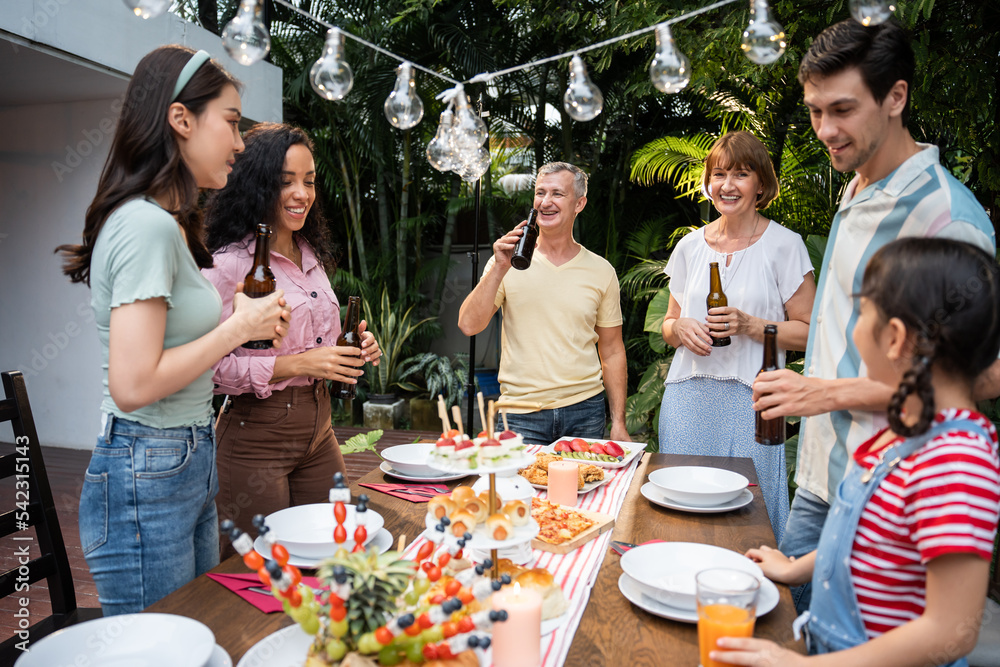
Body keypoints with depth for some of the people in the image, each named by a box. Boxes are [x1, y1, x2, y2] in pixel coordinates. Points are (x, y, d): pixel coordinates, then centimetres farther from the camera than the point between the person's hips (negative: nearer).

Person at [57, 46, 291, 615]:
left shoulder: (169, 223, 12)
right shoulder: (146, 226, -19)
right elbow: (134, 386, -23)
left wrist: (241, 322, 6)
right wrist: (241, 326, -15)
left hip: (188, 464, 9)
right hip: (146, 481, -9)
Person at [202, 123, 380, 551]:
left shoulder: (311, 256, 11)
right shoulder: (229, 263, -14)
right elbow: (209, 366, -19)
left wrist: (355, 349, 2)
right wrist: (297, 364, -23)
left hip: (318, 427, 7)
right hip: (257, 434, -7)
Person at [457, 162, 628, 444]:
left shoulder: (601, 271, 4)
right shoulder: (509, 262, 1)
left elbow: (612, 352, 8)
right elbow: (468, 325, -8)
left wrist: (618, 423, 4)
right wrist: (499, 269, -17)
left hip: (584, 411, 1)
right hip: (521, 414, -1)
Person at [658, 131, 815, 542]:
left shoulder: (784, 245, 0)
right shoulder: (690, 246, 11)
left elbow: (809, 332, -2)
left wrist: (748, 325, -15)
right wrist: (680, 328, -4)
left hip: (750, 400, -3)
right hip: (688, 399, 3)